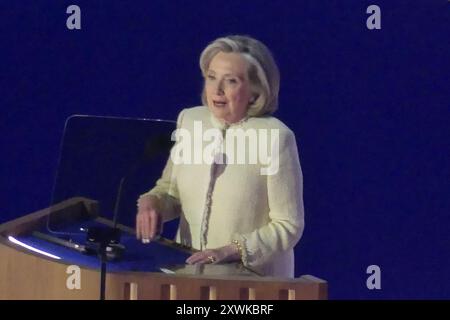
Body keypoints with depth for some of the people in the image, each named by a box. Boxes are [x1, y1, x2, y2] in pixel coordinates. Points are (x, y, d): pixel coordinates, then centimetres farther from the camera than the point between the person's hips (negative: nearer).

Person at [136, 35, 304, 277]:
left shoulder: (275, 137, -12)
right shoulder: (190, 120, 5)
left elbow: (288, 226, -8)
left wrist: (231, 250, -18)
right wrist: (151, 202, -3)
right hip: (189, 271, 4)